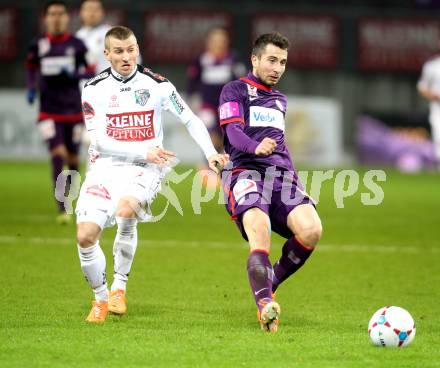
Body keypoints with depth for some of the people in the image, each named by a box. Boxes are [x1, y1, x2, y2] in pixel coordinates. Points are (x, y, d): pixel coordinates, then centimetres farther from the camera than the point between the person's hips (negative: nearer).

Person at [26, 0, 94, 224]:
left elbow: (90, 72, 2)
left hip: (73, 109, 1)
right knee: (57, 155, -15)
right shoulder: (38, 45, 1)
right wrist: (31, 88, 2)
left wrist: (75, 74, -17)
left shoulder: (76, 45, -2)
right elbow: (31, 69, 17)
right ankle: (62, 210, -16)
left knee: (72, 157, 10)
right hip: (49, 111, -1)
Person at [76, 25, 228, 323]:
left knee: (126, 210, -33)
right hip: (105, 166, 2)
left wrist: (210, 153, -5)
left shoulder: (157, 85, 2)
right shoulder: (94, 89, 3)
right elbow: (100, 141, -5)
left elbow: (191, 120, 10)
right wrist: (144, 152, -16)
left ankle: (120, 287, -13)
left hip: (145, 169, -2)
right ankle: (101, 298, 10)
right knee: (86, 235, -15)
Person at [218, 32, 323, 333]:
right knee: (260, 238, -31)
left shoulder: (280, 100, 30)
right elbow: (234, 132, -6)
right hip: (247, 171, -5)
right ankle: (265, 305, -40)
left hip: (282, 175, 5)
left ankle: (271, 283, 1)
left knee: (311, 231, -22)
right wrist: (256, 147, -26)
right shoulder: (235, 90, 10)